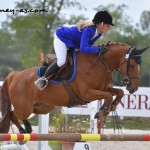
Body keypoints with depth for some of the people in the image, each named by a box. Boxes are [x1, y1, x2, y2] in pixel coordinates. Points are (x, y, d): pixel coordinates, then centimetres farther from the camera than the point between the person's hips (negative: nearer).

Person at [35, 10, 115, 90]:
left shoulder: (98, 33, -9)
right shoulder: (88, 30, -37)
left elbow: (88, 45, 1)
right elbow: (83, 49, -44)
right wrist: (98, 49, -45)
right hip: (61, 38, -10)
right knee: (61, 61, -26)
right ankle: (43, 78, -14)